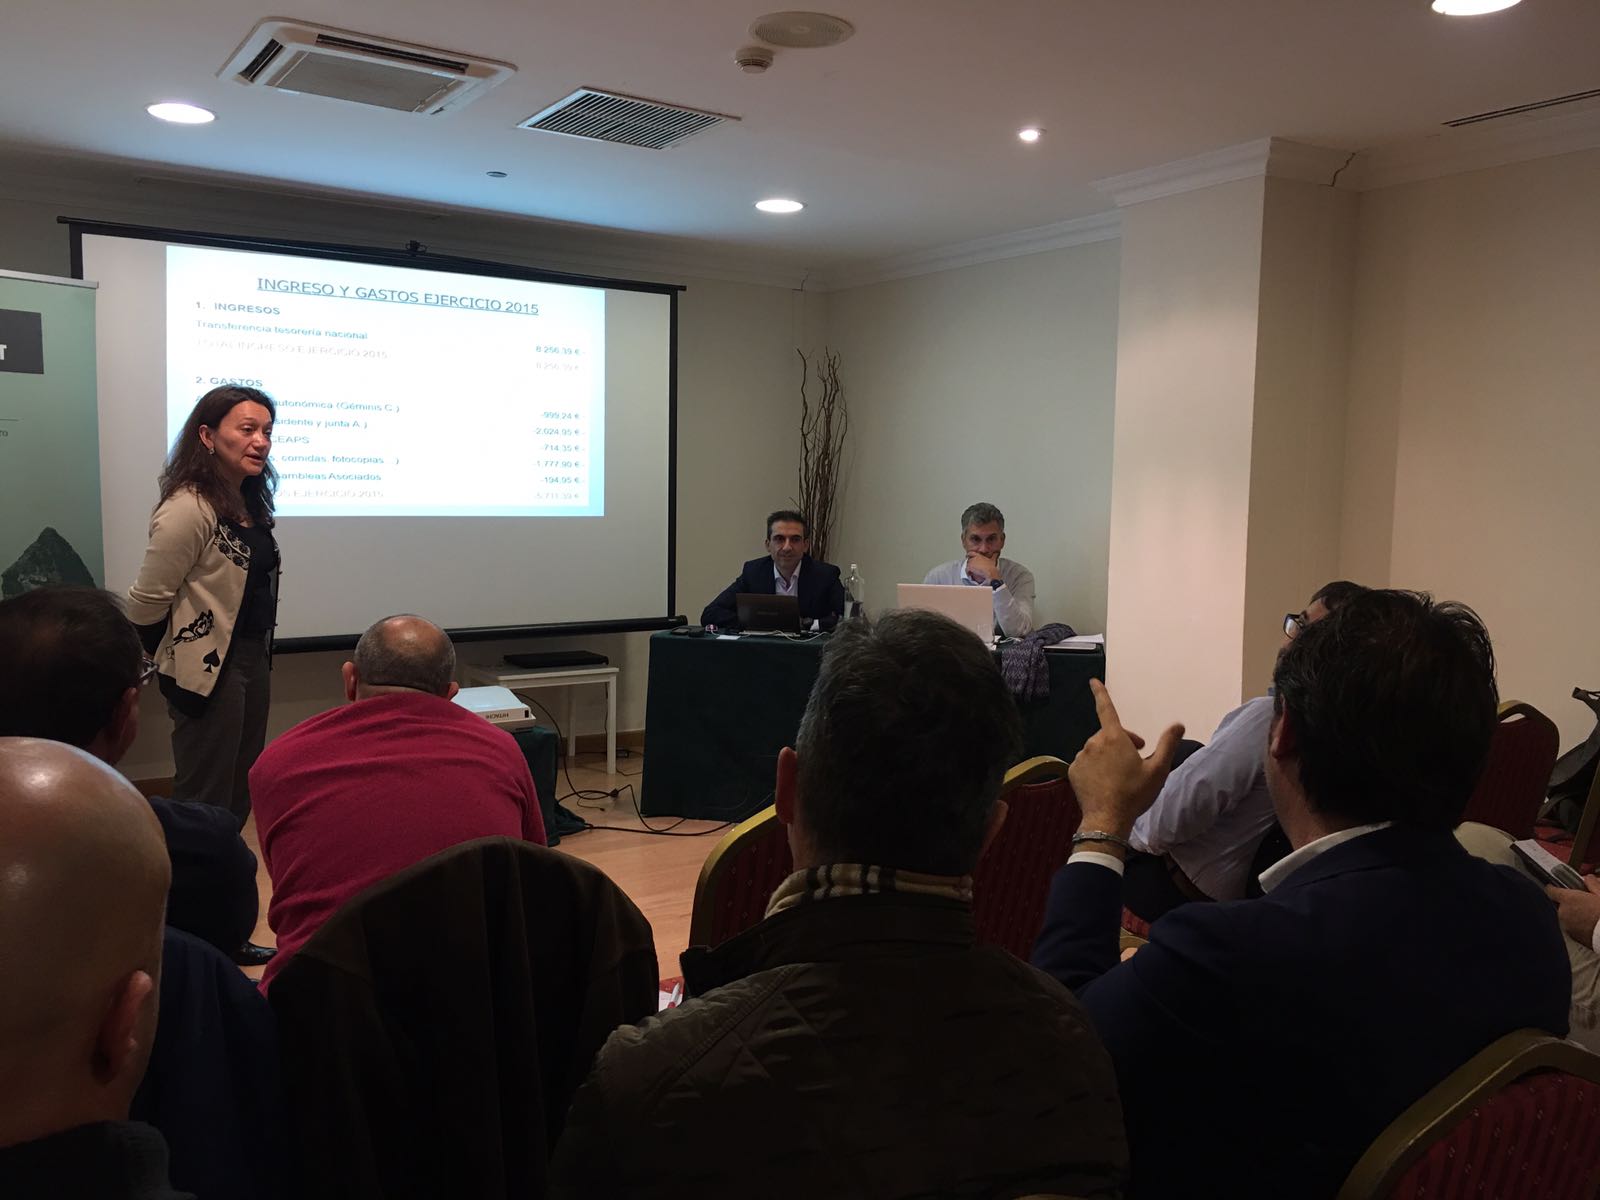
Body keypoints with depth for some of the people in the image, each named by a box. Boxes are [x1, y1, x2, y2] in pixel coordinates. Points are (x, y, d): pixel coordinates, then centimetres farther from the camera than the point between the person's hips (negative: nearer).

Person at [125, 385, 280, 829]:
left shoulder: (249, 501, 7)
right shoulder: (188, 509, -21)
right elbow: (146, 603, -17)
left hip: (251, 657, 9)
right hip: (208, 668, -9)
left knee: (242, 792, 19)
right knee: (206, 801, 1)